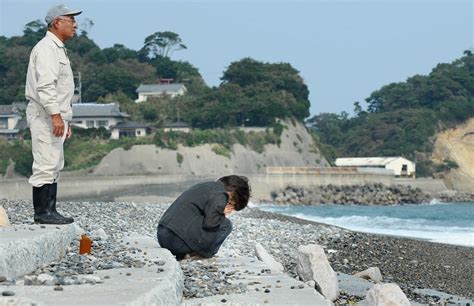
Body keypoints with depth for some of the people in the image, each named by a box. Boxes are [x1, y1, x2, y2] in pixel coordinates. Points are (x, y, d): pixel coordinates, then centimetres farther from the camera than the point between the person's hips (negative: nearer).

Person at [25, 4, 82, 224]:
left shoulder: (58, 49, 22)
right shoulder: (46, 49, -12)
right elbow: (45, 85, -22)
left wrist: (65, 120, 23)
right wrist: (55, 115, -27)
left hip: (55, 116, 11)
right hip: (45, 115, -11)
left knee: (54, 165, 11)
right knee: (46, 164, -11)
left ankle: (50, 211, 14)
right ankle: (42, 212, -10)